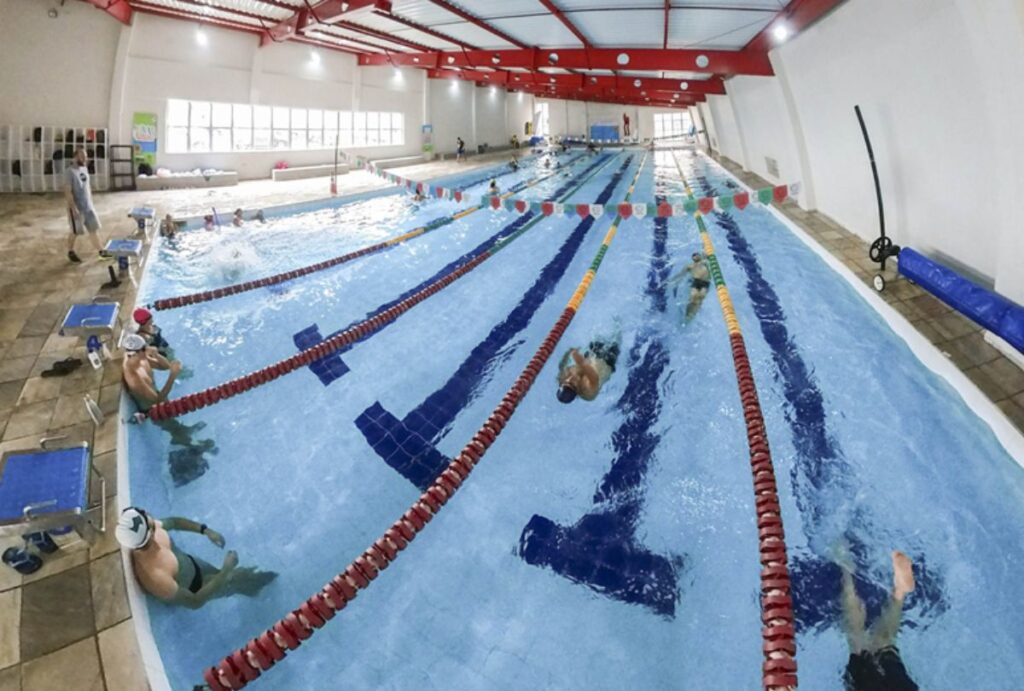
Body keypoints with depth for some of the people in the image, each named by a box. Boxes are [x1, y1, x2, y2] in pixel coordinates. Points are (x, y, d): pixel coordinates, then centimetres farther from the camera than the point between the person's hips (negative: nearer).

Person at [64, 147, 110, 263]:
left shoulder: (84, 168, 5)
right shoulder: (70, 172, -18)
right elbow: (68, 192, -20)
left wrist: (91, 201, 14)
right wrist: (74, 208, -23)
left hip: (88, 206, 7)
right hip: (76, 207, -7)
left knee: (93, 229, 11)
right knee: (76, 232, 6)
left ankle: (100, 251, 18)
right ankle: (71, 252, 24)